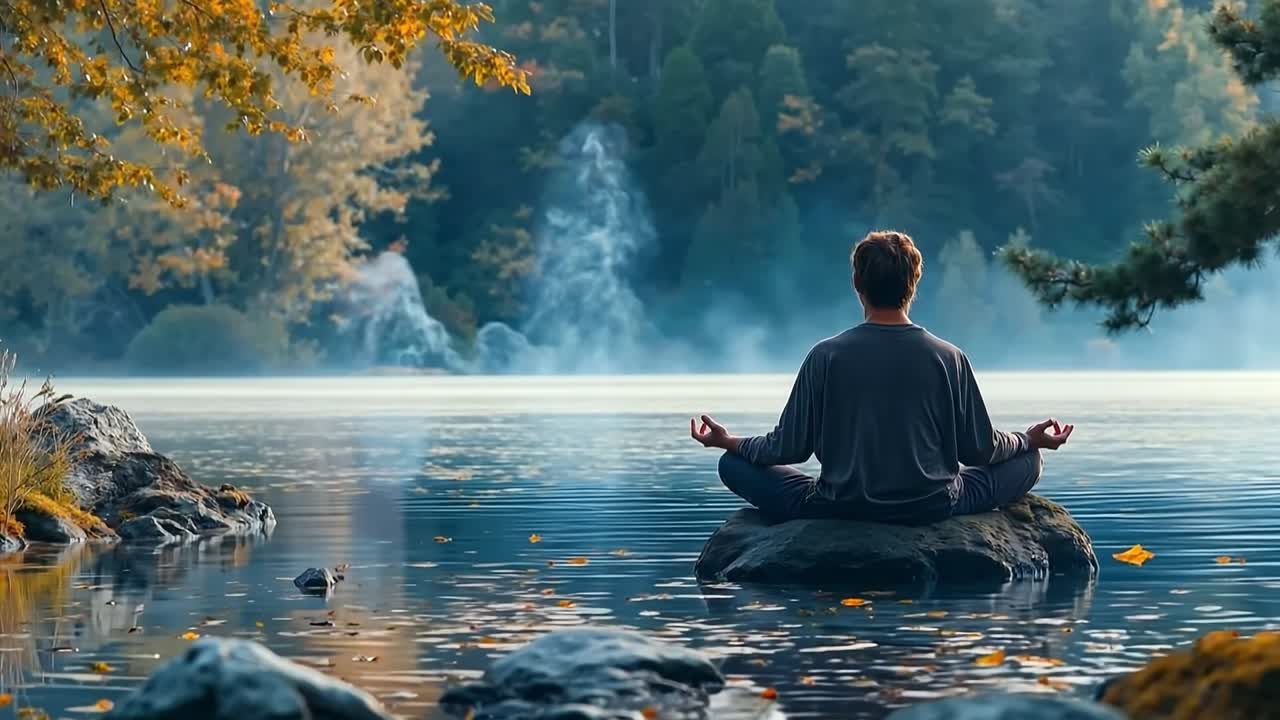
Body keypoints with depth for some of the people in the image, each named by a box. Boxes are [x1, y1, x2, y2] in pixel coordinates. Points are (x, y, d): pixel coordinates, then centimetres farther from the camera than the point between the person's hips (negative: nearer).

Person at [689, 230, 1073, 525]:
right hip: (933, 507, 2)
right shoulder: (948, 358, -8)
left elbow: (790, 448, -5)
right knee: (1026, 461, 21)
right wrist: (1030, 439, 21)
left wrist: (730, 442, 14)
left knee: (733, 464, 15)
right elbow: (980, 450, 0)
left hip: (839, 509, -2)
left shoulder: (825, 356, -10)